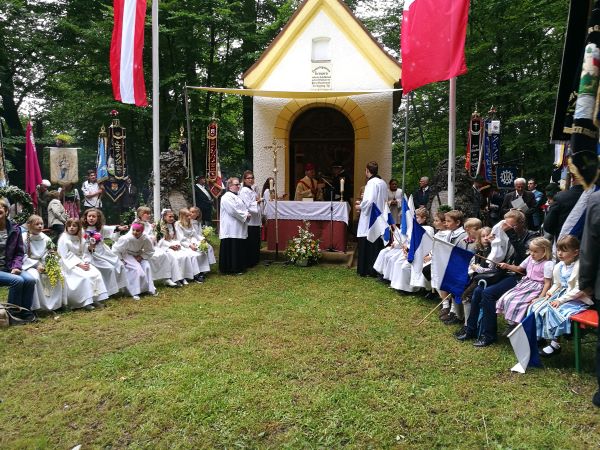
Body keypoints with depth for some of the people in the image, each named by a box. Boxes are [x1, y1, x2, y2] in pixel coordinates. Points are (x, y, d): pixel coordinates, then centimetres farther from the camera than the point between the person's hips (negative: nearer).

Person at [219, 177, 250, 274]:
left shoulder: (237, 196, 20)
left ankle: (238, 267, 19)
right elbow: (233, 210, -20)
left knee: (239, 248, 11)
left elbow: (243, 208, 22)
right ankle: (229, 268, 0)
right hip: (231, 229, -10)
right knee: (231, 248, -6)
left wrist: (247, 214, 0)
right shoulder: (227, 197, -12)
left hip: (239, 228, 10)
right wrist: (245, 215, -11)